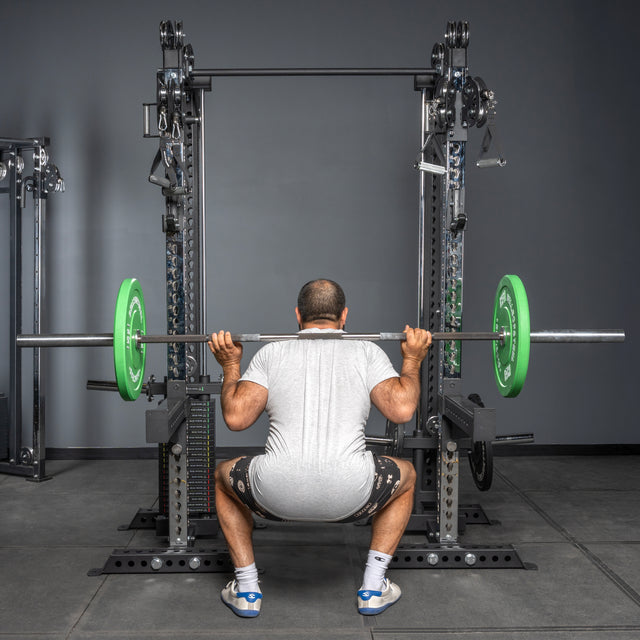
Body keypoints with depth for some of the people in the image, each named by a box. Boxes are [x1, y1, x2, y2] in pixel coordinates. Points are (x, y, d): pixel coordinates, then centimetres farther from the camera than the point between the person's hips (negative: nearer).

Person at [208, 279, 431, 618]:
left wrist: (230, 366, 23)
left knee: (223, 476, 35)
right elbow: (402, 409, 1)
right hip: (351, 495, 0)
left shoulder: (271, 352, 16)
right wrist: (412, 361, 19)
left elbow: (235, 417, 7)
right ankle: (373, 587, 27)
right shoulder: (367, 351, 14)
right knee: (406, 475, 33)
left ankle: (246, 588, 29)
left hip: (277, 494, 1)